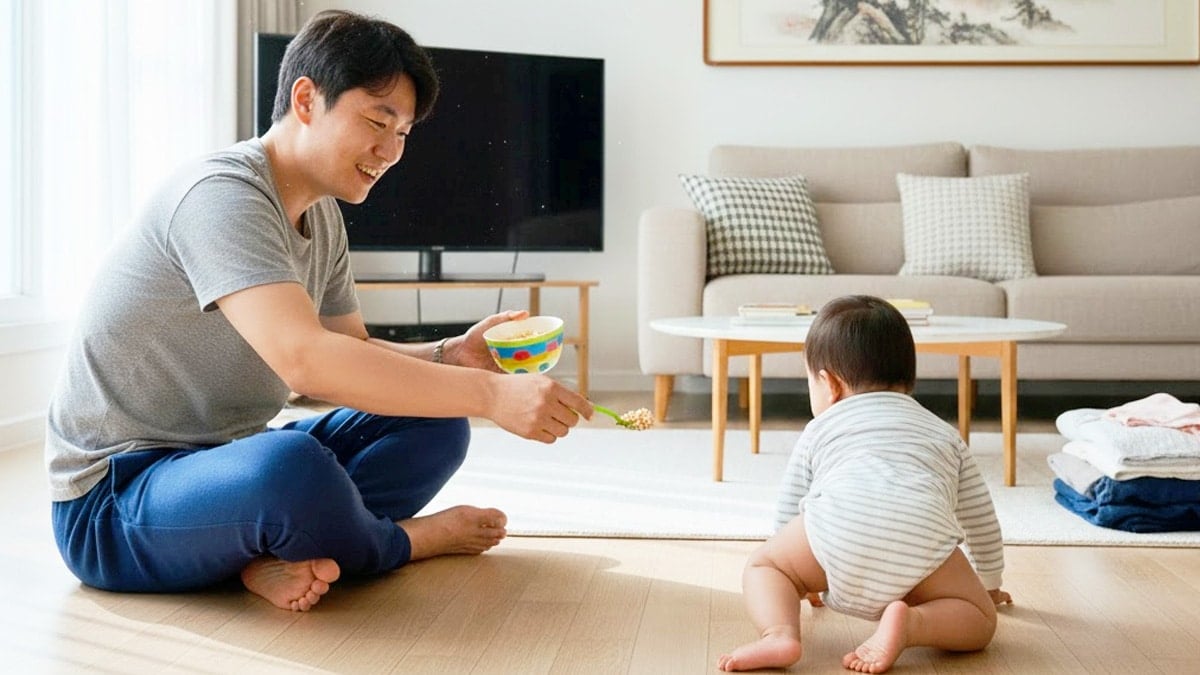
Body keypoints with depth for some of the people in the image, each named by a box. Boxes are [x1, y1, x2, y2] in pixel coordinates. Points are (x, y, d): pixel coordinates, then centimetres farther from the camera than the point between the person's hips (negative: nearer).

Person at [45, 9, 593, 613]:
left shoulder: (323, 218, 8)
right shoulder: (221, 194, -22)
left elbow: (353, 356, 10)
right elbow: (304, 360, -35)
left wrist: (450, 357, -10)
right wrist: (490, 393, -33)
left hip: (221, 466, 9)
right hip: (112, 499, -9)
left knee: (435, 426, -3)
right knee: (293, 467, -39)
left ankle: (281, 554, -20)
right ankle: (408, 540, -8)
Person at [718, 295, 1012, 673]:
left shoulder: (820, 429, 31)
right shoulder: (944, 433, 38)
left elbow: (788, 516, 37)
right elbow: (982, 520, 44)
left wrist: (801, 581, 56)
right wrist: (990, 585, 62)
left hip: (837, 525, -1)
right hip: (924, 534, 1)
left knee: (763, 565, 23)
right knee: (979, 620, 20)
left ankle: (779, 634, -8)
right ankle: (911, 624, -12)